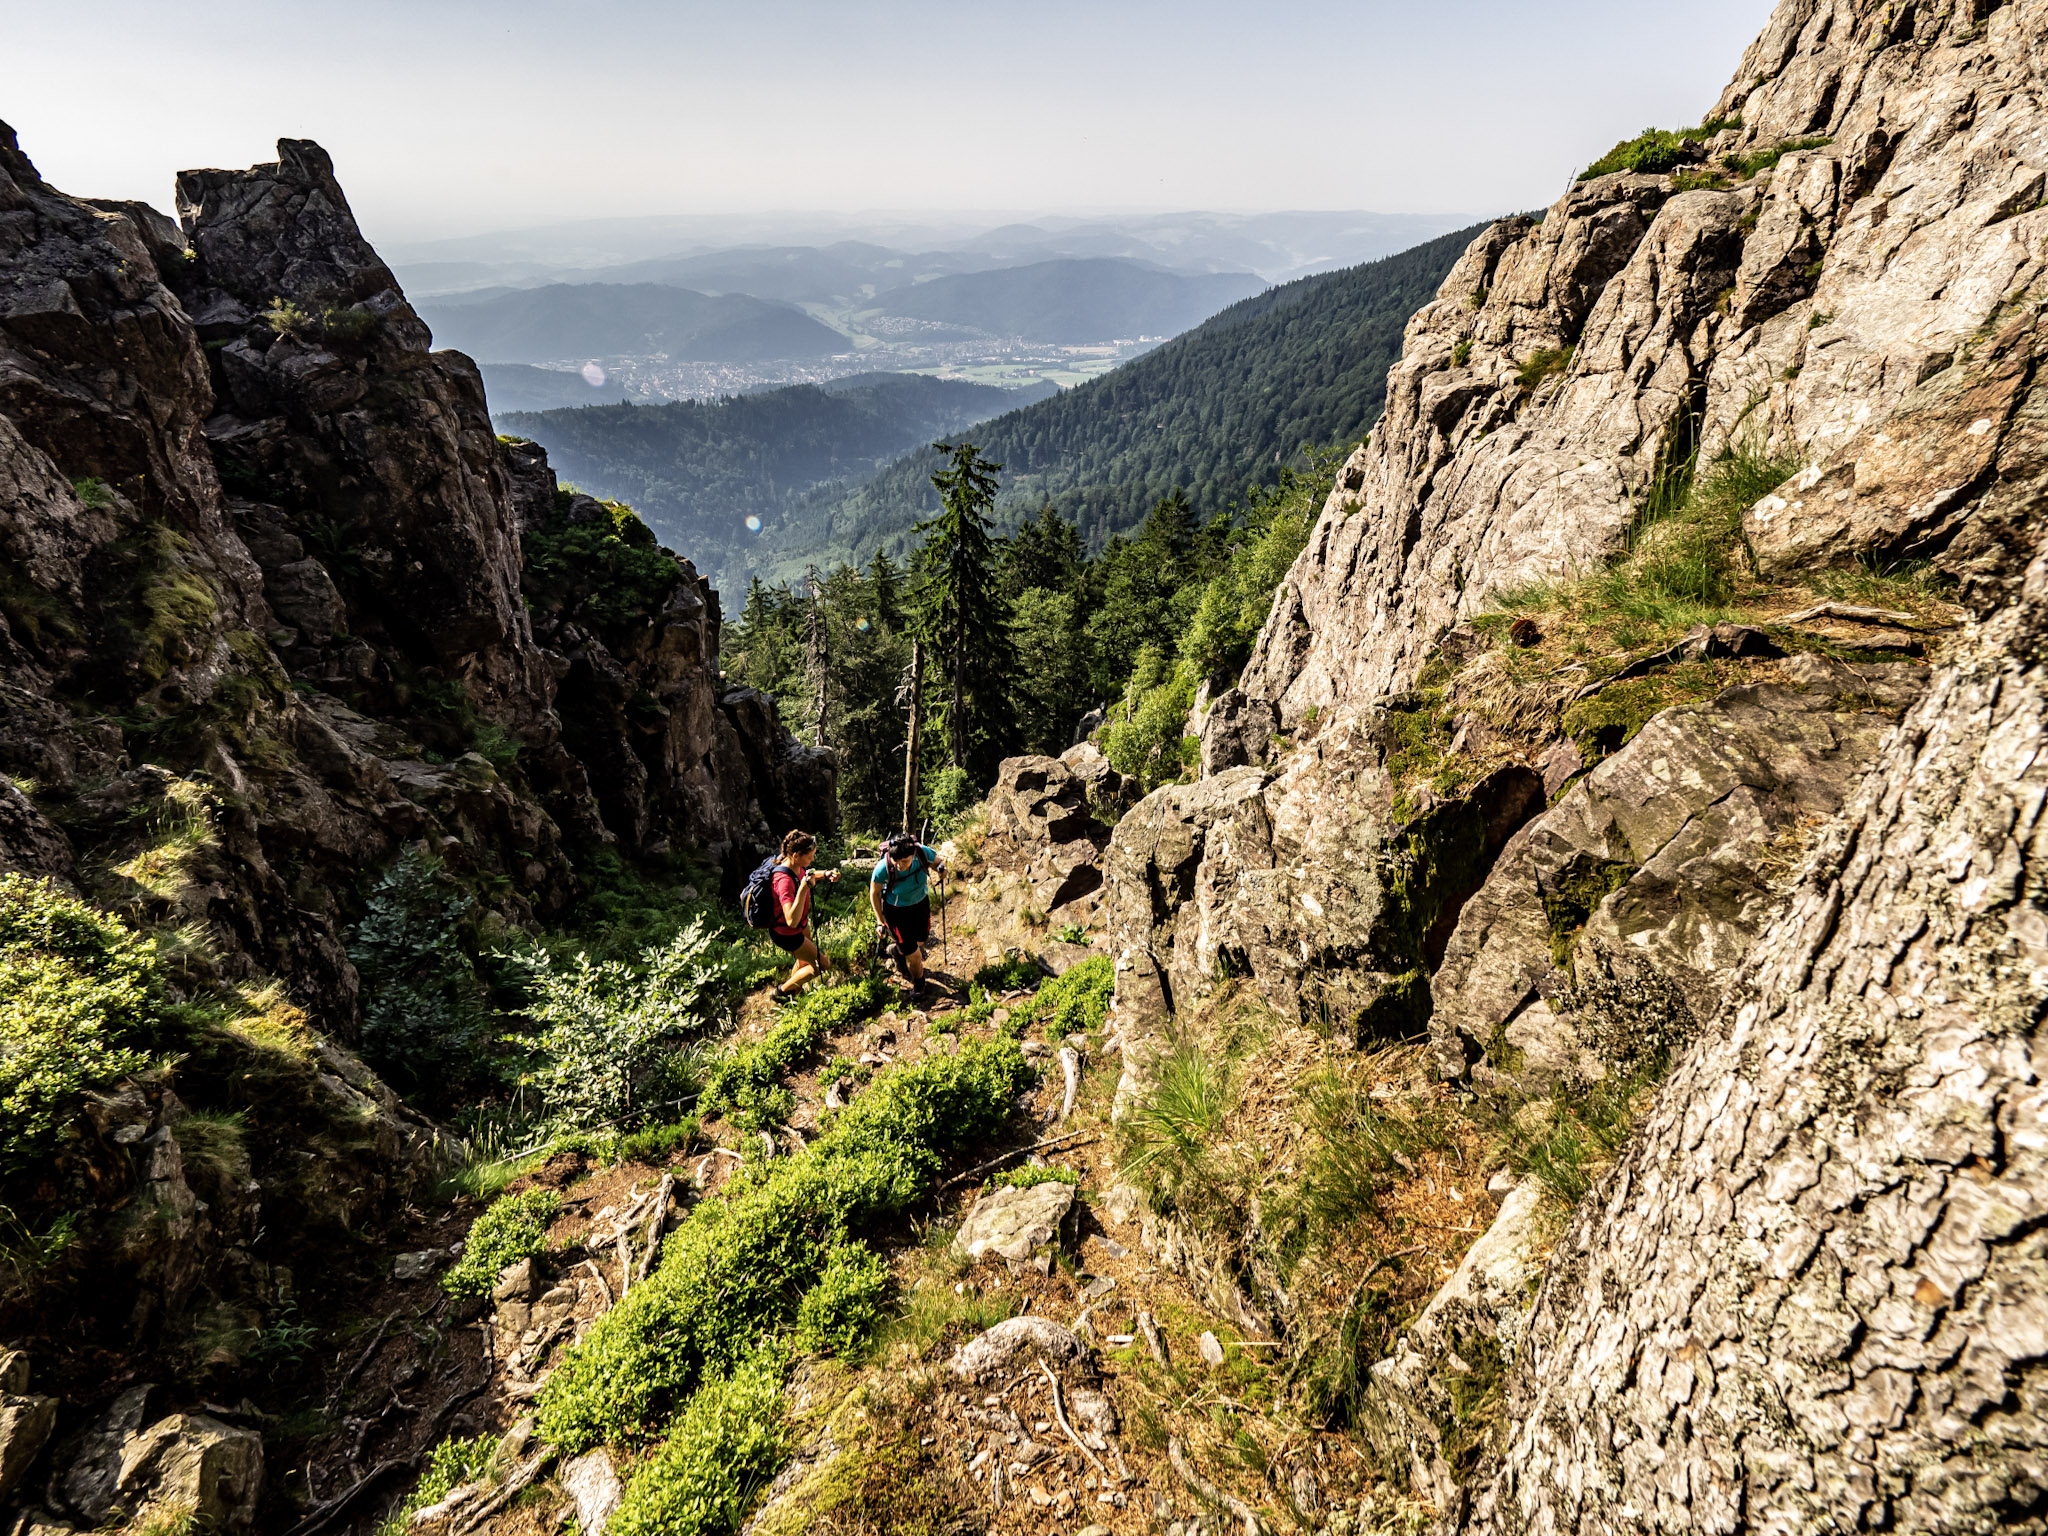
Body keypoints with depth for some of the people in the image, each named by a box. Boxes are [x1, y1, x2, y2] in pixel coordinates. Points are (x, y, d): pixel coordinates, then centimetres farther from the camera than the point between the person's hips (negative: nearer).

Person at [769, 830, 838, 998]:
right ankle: (782, 991, 23)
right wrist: (803, 888, -52)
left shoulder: (796, 866, -12)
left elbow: (807, 875, 15)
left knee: (805, 960, 27)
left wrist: (825, 874, -5)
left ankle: (793, 988, 54)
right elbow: (791, 921, -47)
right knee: (821, 965, 4)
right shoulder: (784, 880, -39)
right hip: (786, 933, -8)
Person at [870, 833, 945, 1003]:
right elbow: (875, 894, -16)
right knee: (913, 954, 1)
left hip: (920, 903, 4)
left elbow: (935, 861, -6)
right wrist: (880, 921, -10)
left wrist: (941, 868, -30)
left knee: (920, 940, 26)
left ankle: (897, 949, 62)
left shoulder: (923, 853, -31)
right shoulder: (883, 868, -36)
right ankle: (918, 984, 34)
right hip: (896, 910, -4)